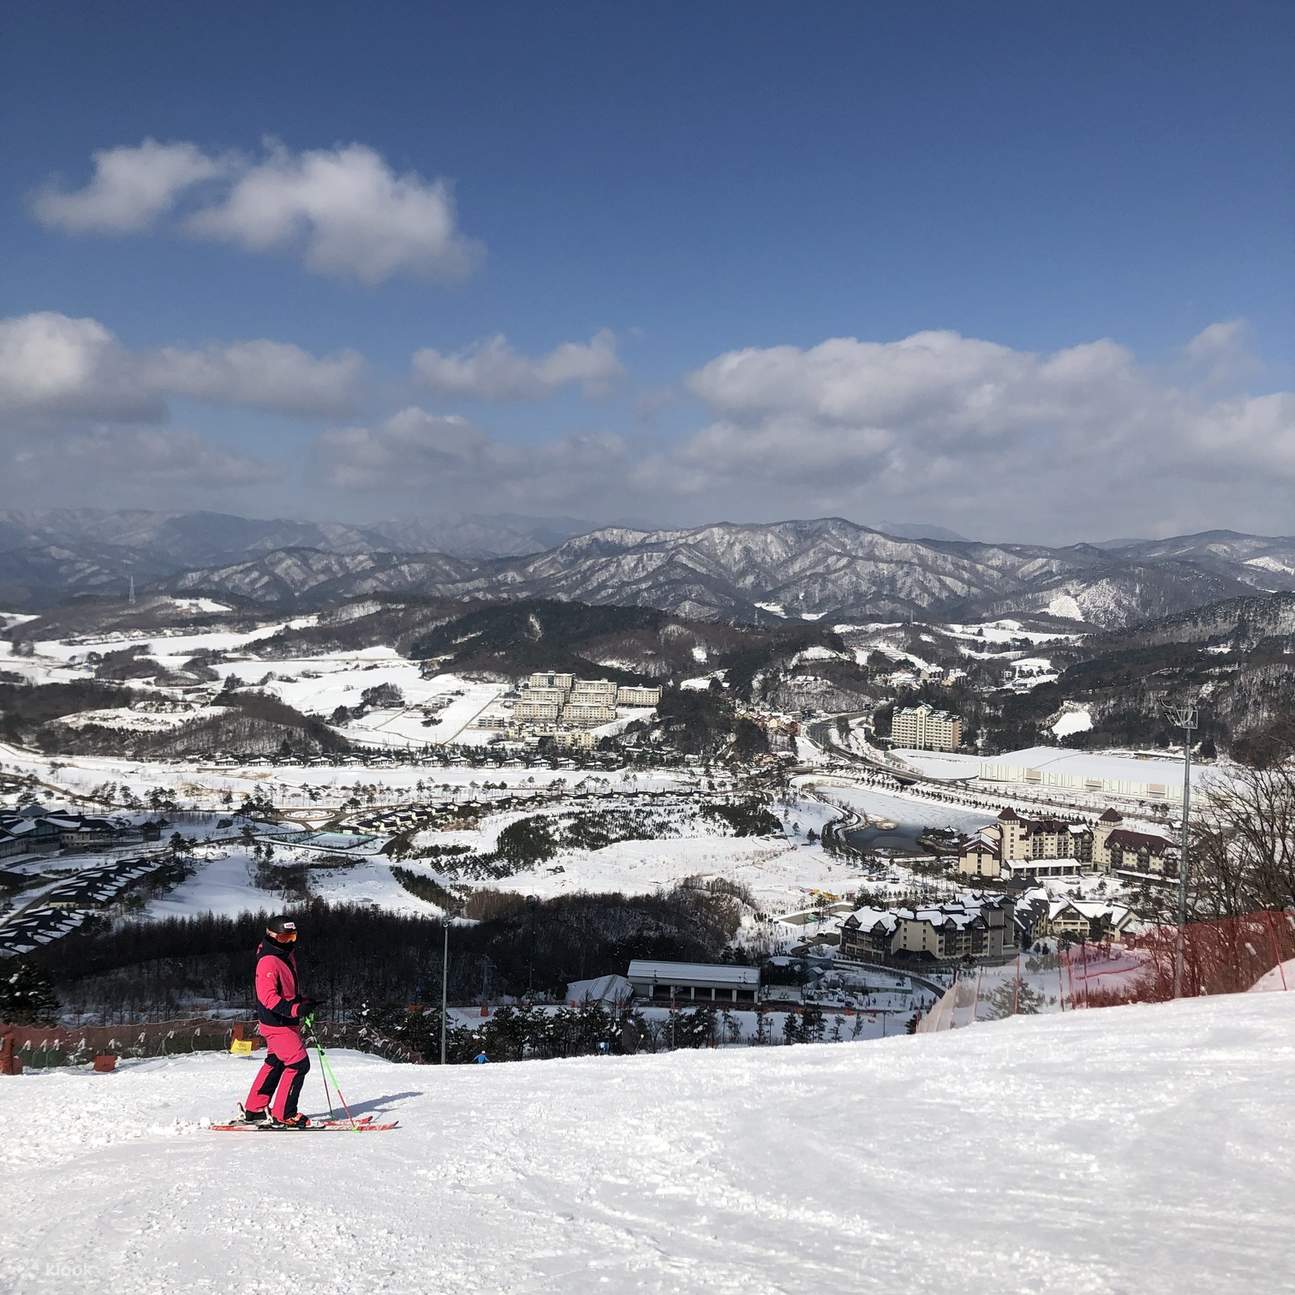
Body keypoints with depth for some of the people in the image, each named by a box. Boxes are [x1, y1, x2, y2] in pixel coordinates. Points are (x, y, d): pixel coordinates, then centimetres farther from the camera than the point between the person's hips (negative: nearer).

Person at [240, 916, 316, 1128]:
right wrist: (295, 1009, -38)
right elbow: (268, 996, -29)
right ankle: (283, 1114, -4)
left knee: (275, 1063, 17)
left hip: (288, 1022, 10)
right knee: (298, 1063, -11)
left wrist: (305, 1001, 11)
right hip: (276, 1024, -10)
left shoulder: (288, 956, 12)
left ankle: (254, 1109, 26)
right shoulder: (268, 961, -20)